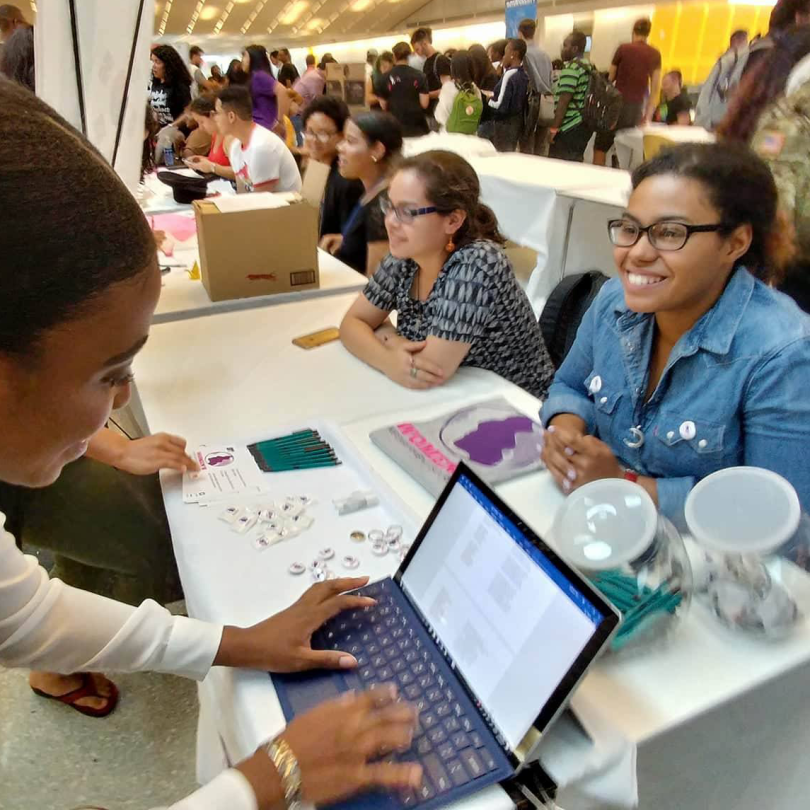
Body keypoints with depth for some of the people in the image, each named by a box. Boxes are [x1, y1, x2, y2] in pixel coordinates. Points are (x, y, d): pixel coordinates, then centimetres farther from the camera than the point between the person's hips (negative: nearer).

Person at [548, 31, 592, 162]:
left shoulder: (571, 68, -13)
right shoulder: (588, 67, 16)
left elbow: (564, 100, -18)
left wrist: (554, 127, -15)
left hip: (569, 128, -10)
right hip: (583, 125, 10)